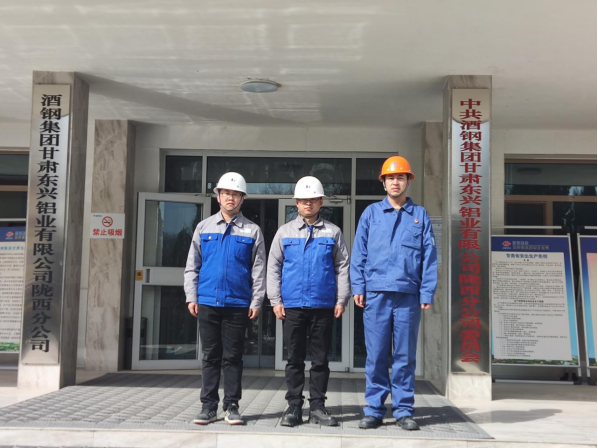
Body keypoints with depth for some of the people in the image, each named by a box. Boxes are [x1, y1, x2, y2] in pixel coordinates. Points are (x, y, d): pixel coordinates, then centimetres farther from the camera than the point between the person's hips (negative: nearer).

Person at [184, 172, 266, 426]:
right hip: (208, 302, 1)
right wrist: (191, 297, 2)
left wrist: (256, 301, -3)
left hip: (238, 304, -1)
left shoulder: (252, 231, 5)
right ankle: (209, 407, 13)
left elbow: (258, 270, 3)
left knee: (233, 357, 4)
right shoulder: (204, 228, 9)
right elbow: (192, 265, 10)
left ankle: (232, 406, 12)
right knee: (210, 356, 6)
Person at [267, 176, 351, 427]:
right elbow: (273, 267, 7)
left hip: (323, 306, 0)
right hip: (292, 305, 1)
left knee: (320, 359, 5)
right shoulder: (285, 232, 9)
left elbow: (342, 267, 6)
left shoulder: (333, 233, 7)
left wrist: (341, 300, -2)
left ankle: (318, 407, 13)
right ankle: (294, 407, 13)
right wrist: (275, 300, 0)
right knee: (295, 359, 6)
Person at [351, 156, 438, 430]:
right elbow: (359, 253, 8)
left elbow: (429, 257, 6)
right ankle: (374, 410, 11)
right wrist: (358, 287, 0)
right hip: (376, 294, 0)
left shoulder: (420, 215, 10)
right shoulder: (371, 213, 10)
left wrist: (427, 293, -1)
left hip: (408, 295, 0)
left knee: (405, 356, 5)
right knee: (376, 355, 2)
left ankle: (404, 410, 13)